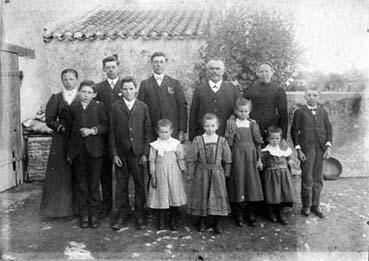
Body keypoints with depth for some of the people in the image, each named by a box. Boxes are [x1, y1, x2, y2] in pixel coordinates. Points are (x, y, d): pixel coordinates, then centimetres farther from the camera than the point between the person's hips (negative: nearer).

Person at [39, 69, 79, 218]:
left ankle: (77, 208, 12)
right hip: (61, 140, 1)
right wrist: (62, 128, -12)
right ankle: (59, 207, 11)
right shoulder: (56, 98, 9)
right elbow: (50, 120, 3)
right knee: (60, 173, 1)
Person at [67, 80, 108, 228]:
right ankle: (84, 214, 17)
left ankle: (94, 214, 13)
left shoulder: (99, 107, 4)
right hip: (77, 151, 2)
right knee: (81, 184, 7)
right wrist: (69, 152, 8)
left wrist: (92, 130, -17)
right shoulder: (73, 108, 8)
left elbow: (105, 125, 0)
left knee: (94, 184, 3)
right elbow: (69, 129, 9)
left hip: (94, 150, -2)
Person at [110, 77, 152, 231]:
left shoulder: (143, 107, 6)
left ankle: (139, 215, 16)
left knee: (139, 183, 4)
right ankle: (122, 214, 20)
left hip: (138, 152, 0)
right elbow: (112, 132, 2)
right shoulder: (115, 107, 4)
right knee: (121, 184, 7)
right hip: (121, 152, 0)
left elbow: (147, 131, 4)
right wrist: (114, 153, -4)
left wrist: (145, 153, -3)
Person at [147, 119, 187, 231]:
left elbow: (181, 160, 6)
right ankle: (160, 222, 17)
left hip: (174, 174, 0)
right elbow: (152, 161, 3)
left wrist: (183, 171, 2)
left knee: (174, 196, 3)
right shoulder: (155, 145, 1)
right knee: (160, 197, 3)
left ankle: (173, 222, 17)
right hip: (160, 174, 0)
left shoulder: (176, 144, 1)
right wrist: (153, 175, 1)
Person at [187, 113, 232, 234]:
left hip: (217, 173, 1)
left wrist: (226, 173, 6)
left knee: (218, 196, 5)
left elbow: (227, 159, 5)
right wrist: (191, 172, -2)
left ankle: (216, 222, 20)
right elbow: (191, 159, -2)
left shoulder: (222, 141, -3)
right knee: (201, 196, 8)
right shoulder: (197, 140, -7)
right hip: (201, 173, -1)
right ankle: (201, 221, 25)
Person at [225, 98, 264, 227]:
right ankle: (238, 215, 14)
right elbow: (228, 143, -2)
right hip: (237, 158, -1)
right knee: (238, 182, 1)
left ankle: (251, 215, 18)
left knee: (252, 182, 4)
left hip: (250, 158, 1)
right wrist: (231, 132, -17)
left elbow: (258, 142, 5)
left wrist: (259, 159, 4)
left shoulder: (253, 124, 3)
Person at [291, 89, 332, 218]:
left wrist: (328, 146, -2)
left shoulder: (323, 112, 12)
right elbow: (294, 131, 0)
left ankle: (315, 206, 19)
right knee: (307, 179, -1)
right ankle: (306, 206, 12)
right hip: (306, 149, -3)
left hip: (320, 149, 3)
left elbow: (328, 129, 10)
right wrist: (298, 150, -6)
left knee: (318, 179, 8)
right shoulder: (300, 112, 2)